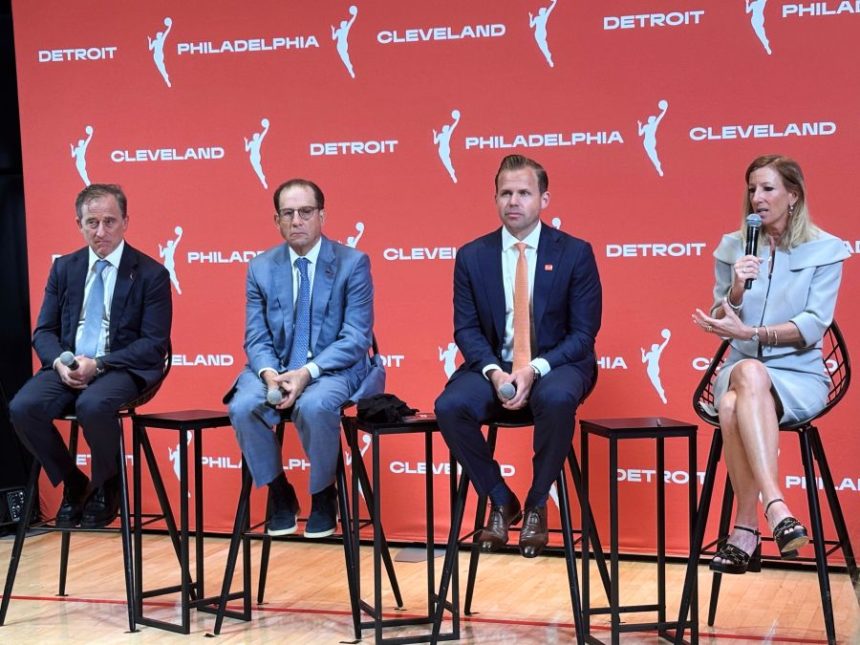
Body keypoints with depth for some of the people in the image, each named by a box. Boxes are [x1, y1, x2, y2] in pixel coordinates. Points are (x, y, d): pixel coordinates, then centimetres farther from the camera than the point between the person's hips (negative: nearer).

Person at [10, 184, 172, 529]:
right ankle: (73, 485, 0)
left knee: (93, 406, -37)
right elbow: (44, 331, 12)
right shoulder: (64, 268, 12)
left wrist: (97, 365, -18)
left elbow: (154, 344, -7)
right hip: (67, 366, 4)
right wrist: (60, 361, -12)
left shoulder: (151, 274, -1)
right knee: (23, 407, -25)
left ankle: (105, 488, -7)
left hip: (122, 369, -4)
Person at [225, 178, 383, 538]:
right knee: (242, 406, -28)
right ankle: (279, 494, -1)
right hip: (275, 369, 3)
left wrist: (308, 373, -22)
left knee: (314, 405, -36)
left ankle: (323, 496, -7)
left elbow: (356, 338, -9)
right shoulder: (261, 268, 8)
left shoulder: (353, 263, -2)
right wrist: (269, 373, -18)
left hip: (335, 370, -3)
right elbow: (256, 338, 5)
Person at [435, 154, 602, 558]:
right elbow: (466, 328, 3)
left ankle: (536, 505, -12)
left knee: (557, 398, -37)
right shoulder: (472, 256, 5)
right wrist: (493, 372, -17)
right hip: (493, 367, 2)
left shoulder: (575, 253, -1)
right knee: (449, 406, -28)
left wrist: (535, 369, -20)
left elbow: (584, 333, -5)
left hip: (555, 366, -2)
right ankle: (500, 500, -3)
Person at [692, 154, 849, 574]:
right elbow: (721, 324, 11)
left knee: (736, 405, -37)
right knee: (749, 372, -37)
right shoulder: (733, 247, 11)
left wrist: (750, 332, -19)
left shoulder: (824, 249, 2)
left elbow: (813, 326, -8)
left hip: (799, 374, -2)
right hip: (741, 368, 3)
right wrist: (735, 290, -10)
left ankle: (746, 529, -36)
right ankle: (775, 508, -44)